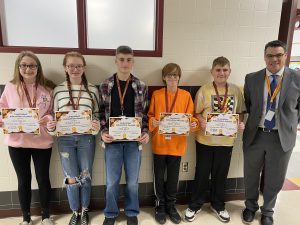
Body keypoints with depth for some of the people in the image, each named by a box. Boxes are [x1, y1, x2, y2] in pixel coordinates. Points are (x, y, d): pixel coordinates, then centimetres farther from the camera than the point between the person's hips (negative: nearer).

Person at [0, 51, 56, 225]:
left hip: (42, 141, -1)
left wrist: (48, 119, -19)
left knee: (43, 179, 10)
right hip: (17, 142, 1)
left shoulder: (48, 88, -3)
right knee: (24, 180, 15)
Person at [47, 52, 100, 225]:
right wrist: (51, 127, -14)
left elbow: (97, 115, 3)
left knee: (85, 177, 12)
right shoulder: (58, 90, 2)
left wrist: (97, 126, -17)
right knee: (71, 179, 10)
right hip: (65, 139, 1)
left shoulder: (93, 90, -1)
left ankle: (84, 211, 36)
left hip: (86, 138, 0)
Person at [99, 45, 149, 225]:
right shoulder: (105, 86, 0)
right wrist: (103, 132, -9)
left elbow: (145, 113, 3)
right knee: (112, 181, 10)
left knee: (133, 181, 13)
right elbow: (102, 112, 4)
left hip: (134, 140, 0)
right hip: (112, 139, 0)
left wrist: (146, 132, -9)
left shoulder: (141, 87, 0)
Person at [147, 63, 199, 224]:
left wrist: (193, 123, -17)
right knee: (159, 177, 10)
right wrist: (153, 122, -18)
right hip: (159, 143, 0)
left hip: (177, 143, 1)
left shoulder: (186, 95, 3)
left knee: (173, 177, 13)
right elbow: (150, 116, 2)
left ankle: (171, 206, 34)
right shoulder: (156, 95, 0)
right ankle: (160, 206, 30)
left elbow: (190, 117, 4)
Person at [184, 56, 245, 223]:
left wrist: (241, 123, -8)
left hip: (226, 140, 3)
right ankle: (195, 205, 29)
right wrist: (202, 122, -22)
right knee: (202, 174, 10)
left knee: (221, 174, 17)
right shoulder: (204, 90, -5)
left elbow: (240, 112, 10)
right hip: (205, 139, -2)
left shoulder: (236, 90, 3)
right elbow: (197, 113, -4)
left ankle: (218, 205, 38)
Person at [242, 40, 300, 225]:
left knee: (275, 179, 14)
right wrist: (254, 120, 2)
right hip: (255, 135, 1)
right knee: (251, 176, 16)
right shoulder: (251, 78, -1)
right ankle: (251, 206, 42)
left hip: (282, 137, -1)